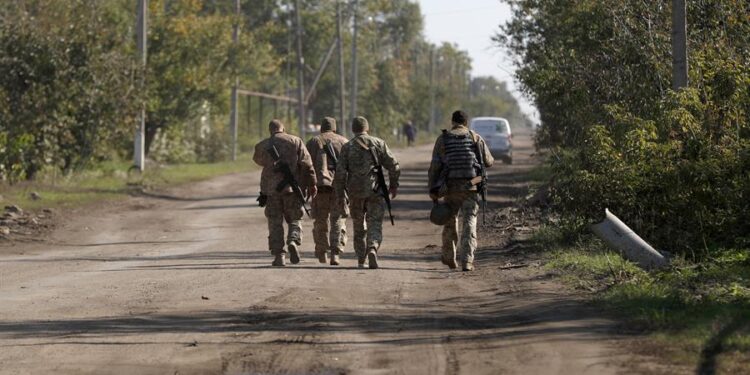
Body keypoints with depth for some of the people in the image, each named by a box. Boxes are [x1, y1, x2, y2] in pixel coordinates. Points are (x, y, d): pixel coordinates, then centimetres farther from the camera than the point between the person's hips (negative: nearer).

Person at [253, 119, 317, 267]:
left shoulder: (262, 145, 4)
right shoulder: (295, 141, 2)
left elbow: (258, 160, 25)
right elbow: (306, 164, -4)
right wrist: (312, 184, 0)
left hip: (271, 188, 0)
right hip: (292, 188, 0)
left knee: (275, 223, 6)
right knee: (295, 219, 12)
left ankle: (279, 256, 1)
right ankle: (294, 241, -15)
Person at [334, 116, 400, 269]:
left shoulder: (347, 147, 1)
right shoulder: (378, 143, 2)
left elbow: (340, 172, -5)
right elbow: (393, 166, 1)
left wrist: (340, 193, 2)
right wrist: (394, 184, 13)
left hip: (355, 192, 1)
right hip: (375, 190, -1)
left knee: (359, 227, 14)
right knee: (375, 224, -1)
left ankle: (361, 261, 18)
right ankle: (373, 248, -28)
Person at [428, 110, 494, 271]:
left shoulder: (442, 139, 3)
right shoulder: (476, 138, 3)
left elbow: (434, 167, -1)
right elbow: (488, 162, 7)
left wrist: (433, 191, 3)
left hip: (450, 187, 1)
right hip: (471, 187, -1)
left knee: (450, 222, 17)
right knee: (469, 224, -1)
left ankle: (449, 258, 31)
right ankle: (467, 261, -12)